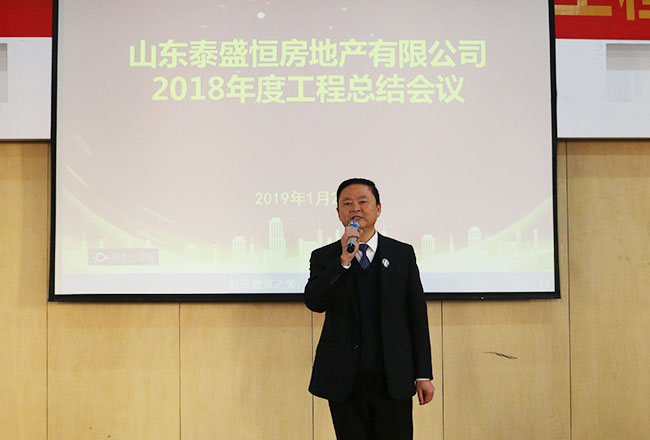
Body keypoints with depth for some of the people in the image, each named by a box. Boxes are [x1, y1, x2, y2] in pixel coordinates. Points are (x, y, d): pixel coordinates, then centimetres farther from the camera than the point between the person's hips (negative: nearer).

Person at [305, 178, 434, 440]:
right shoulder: (324, 257, 4)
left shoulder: (402, 254, 5)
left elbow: (417, 314, 5)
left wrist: (423, 374, 2)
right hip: (344, 380, 0)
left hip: (393, 379, 0)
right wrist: (344, 259, -21)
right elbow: (313, 302, -13)